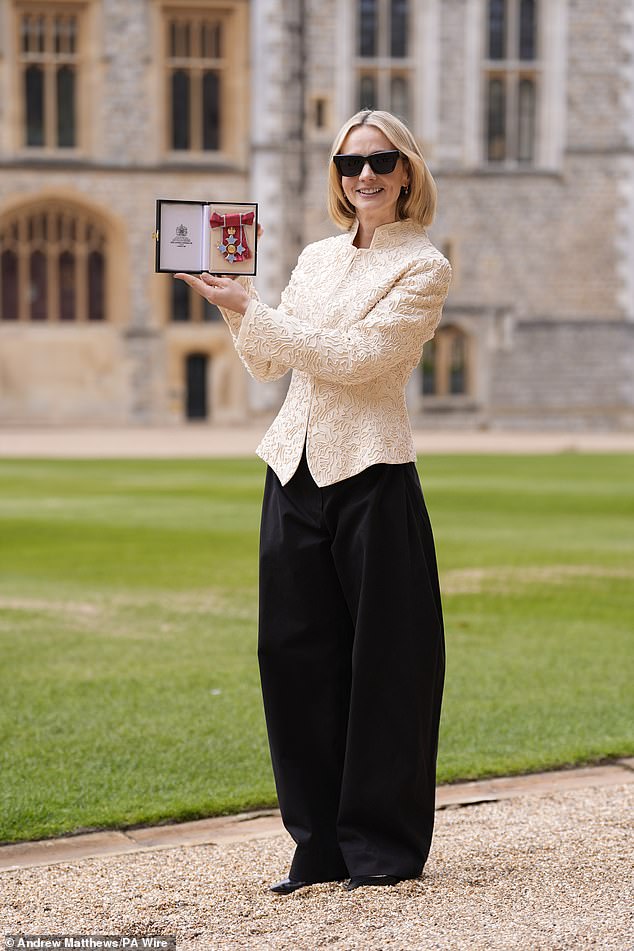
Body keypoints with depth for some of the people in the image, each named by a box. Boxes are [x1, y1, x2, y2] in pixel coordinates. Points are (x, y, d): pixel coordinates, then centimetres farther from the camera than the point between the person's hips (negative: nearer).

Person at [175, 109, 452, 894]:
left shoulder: (424, 268, -4)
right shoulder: (316, 258, 15)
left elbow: (353, 356, -14)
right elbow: (268, 364, 18)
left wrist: (251, 310, -13)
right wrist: (233, 304, 3)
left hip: (371, 475, -6)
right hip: (294, 471, 6)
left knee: (382, 661, 0)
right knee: (295, 653, 6)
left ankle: (384, 845, 13)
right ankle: (322, 844, 17)